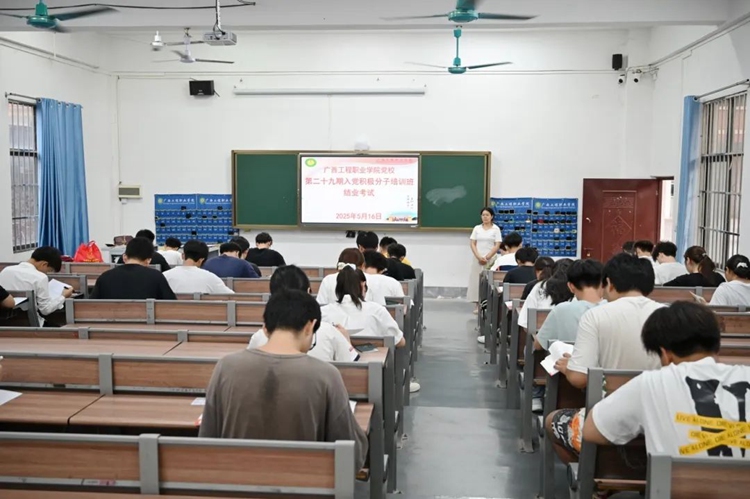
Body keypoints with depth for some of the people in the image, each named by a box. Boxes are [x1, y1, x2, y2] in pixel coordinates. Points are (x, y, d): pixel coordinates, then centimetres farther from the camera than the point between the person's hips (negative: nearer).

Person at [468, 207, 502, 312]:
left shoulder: (496, 229, 1)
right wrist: (479, 257, -10)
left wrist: (487, 257, -12)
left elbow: (497, 246, -4)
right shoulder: (477, 228, 8)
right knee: (476, 281, -2)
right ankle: (477, 305, 2)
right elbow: (472, 244, 4)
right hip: (478, 259, 2)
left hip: (491, 259, -2)